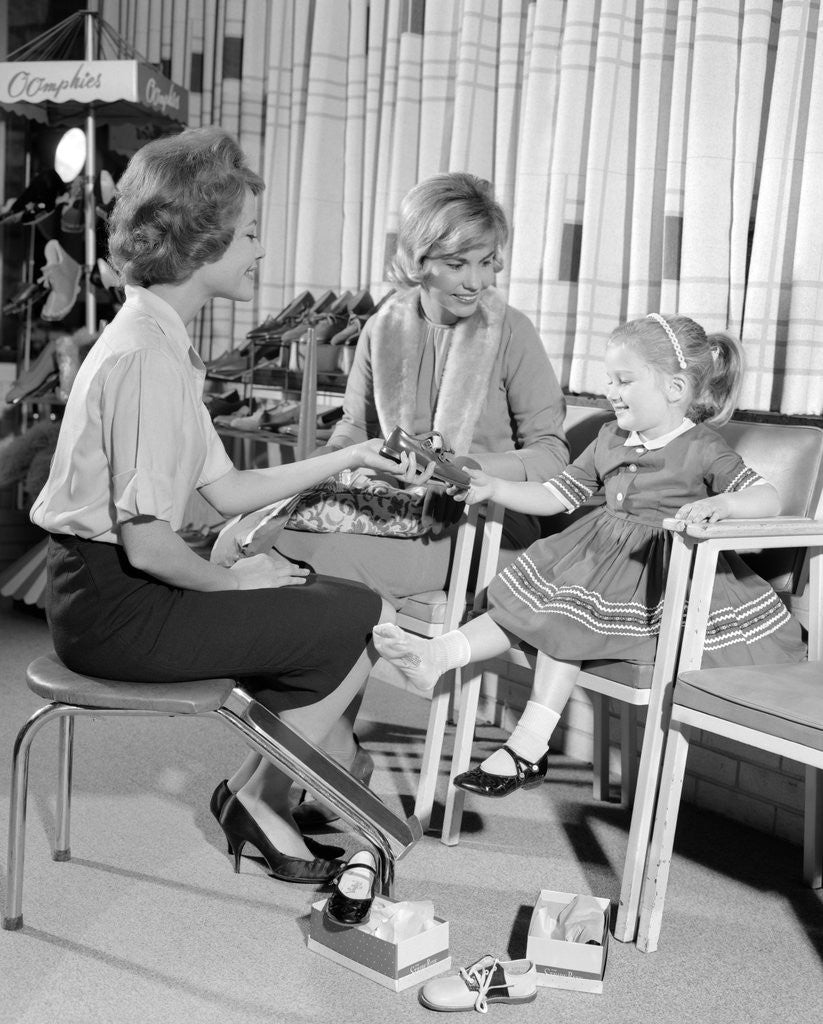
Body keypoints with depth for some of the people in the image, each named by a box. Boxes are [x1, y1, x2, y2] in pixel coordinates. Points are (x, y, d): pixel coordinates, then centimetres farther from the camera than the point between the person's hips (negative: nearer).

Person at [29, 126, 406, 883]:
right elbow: (147, 543, -26)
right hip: (116, 607, -10)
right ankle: (258, 798, 11)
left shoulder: (157, 338, 10)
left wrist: (343, 460, 13)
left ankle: (260, 790, 15)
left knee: (342, 604, 13)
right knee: (361, 619, -7)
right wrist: (232, 582, -9)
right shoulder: (149, 356, -22)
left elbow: (226, 492, 11)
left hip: (119, 588, 10)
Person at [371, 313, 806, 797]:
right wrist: (495, 488, 0)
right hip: (599, 558, 7)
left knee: (567, 619, -20)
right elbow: (556, 495, 13)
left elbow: (769, 497, -18)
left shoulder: (703, 448, -9)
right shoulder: (609, 440, 12)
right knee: (532, 606, -12)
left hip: (662, 573, -7)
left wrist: (721, 503, -39)